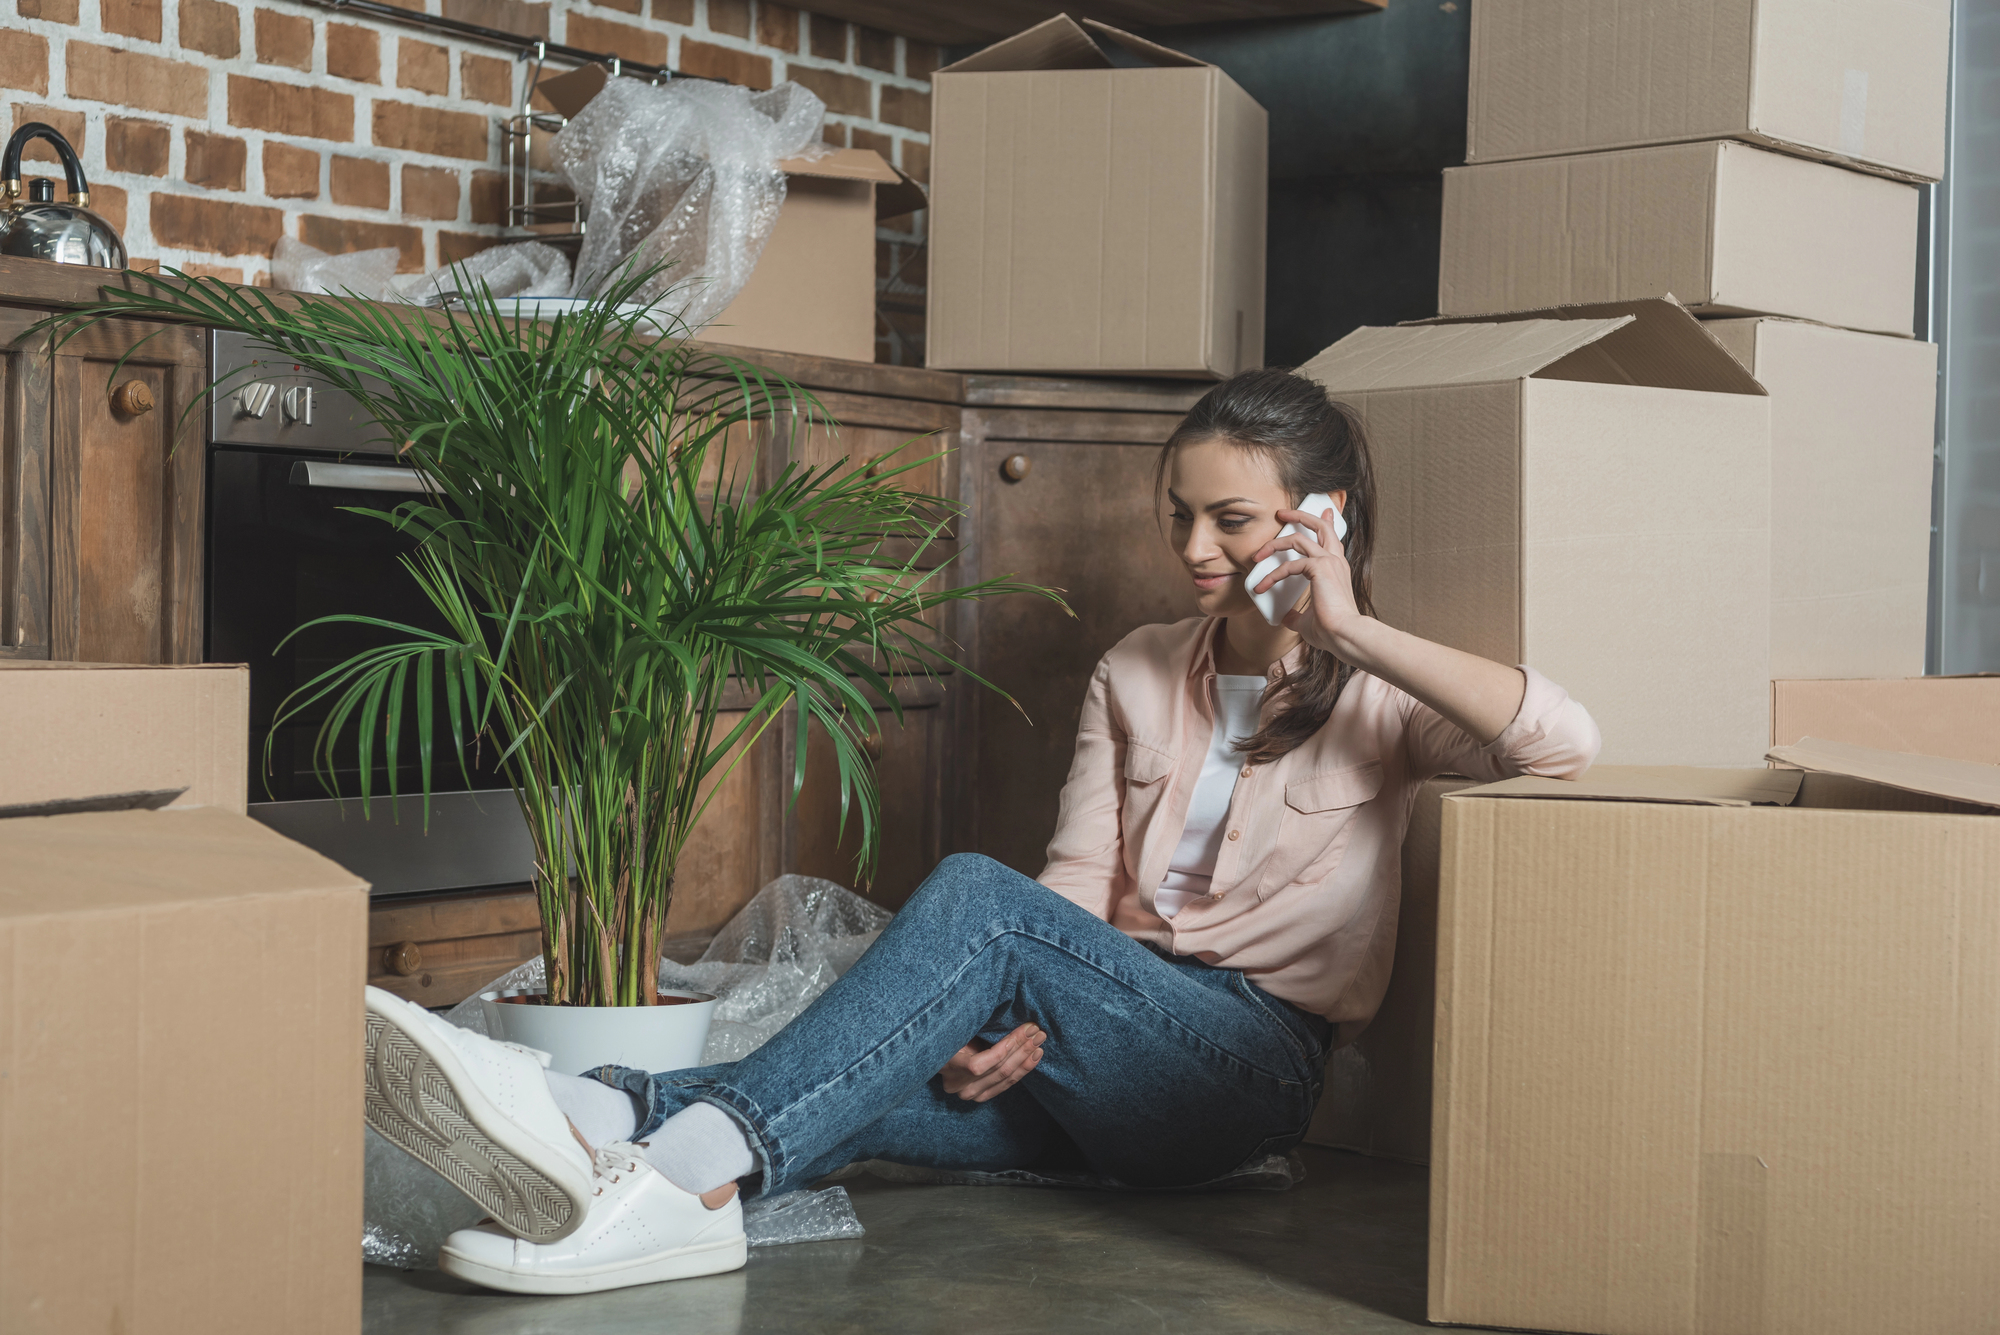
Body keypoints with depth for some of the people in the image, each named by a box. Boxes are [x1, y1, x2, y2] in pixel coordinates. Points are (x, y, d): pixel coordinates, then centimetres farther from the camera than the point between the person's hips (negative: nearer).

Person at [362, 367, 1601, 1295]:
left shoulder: (1378, 697, 2)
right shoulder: (1138, 674, 16)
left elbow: (1567, 741, -17)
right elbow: (1075, 886, 7)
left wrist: (1355, 633, -17)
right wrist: (1021, 1023, -13)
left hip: (1251, 1062, -5)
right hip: (1103, 1055, 5)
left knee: (975, 897, -33)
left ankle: (686, 1183, -47)